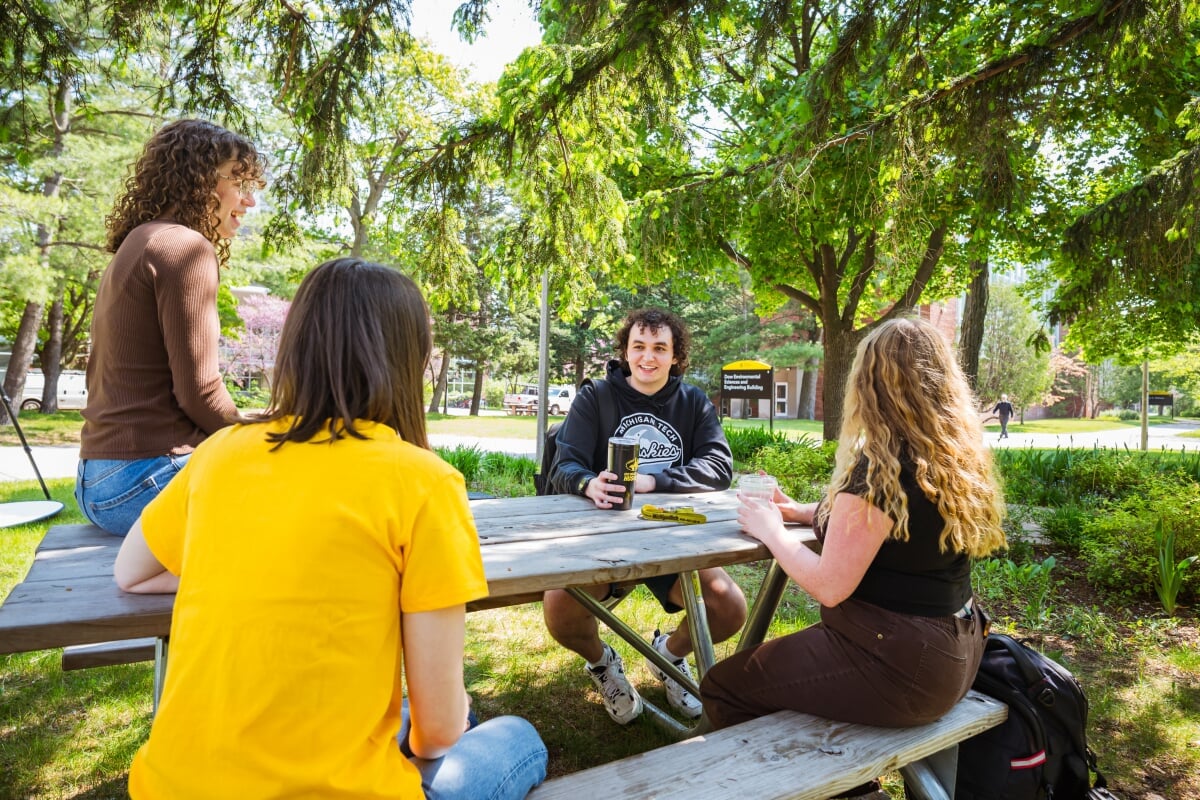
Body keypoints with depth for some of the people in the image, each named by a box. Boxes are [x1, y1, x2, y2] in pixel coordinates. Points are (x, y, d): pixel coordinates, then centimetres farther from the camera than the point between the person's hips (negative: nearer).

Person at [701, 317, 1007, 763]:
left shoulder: (879, 469, -24)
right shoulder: (959, 459, 2)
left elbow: (829, 587, -22)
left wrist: (770, 530, -7)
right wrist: (805, 513, 12)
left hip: (897, 665, -9)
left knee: (721, 687, 3)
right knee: (784, 654, 31)